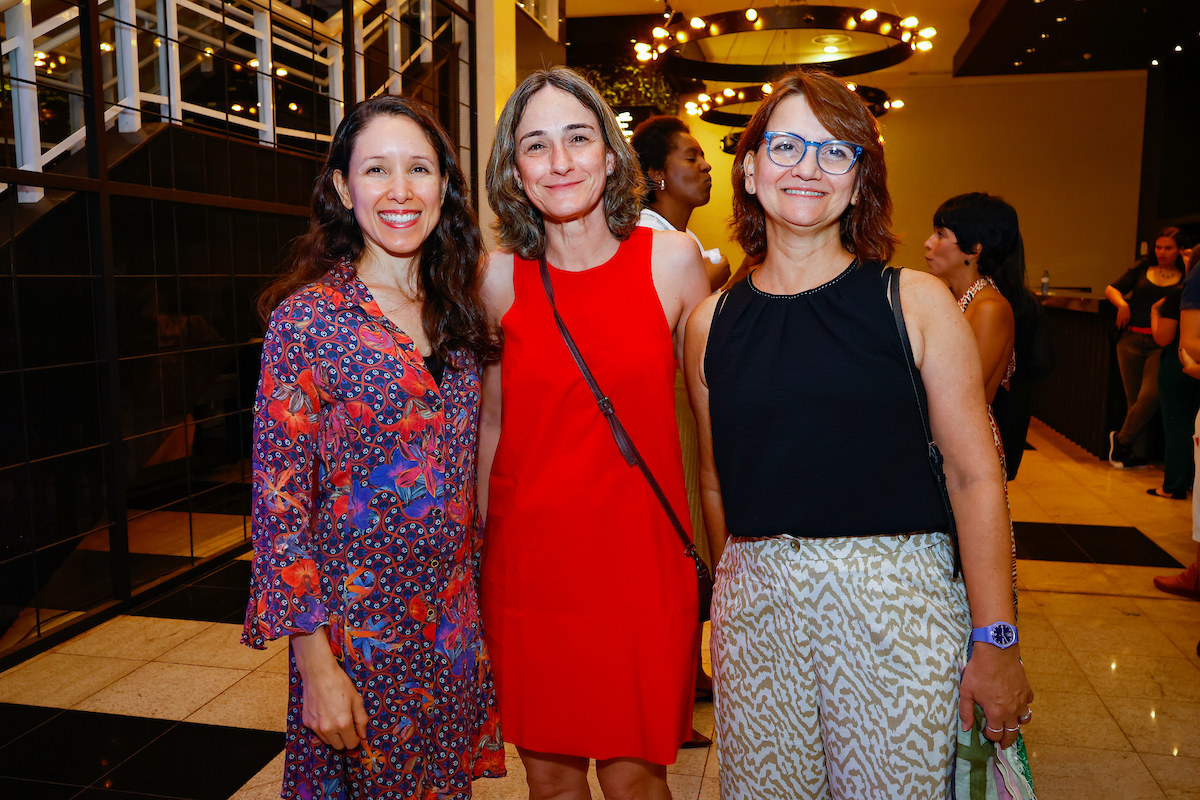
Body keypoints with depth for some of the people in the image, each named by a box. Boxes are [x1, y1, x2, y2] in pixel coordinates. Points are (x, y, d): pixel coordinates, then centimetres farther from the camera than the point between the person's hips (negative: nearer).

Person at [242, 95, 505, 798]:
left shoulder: (456, 313, 3)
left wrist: (473, 596, 10)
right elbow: (280, 499, -14)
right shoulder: (308, 318, -14)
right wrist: (316, 667, -15)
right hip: (358, 626, -5)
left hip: (455, 622, 5)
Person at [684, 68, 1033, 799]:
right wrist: (730, 594, 11)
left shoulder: (915, 302, -3)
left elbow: (976, 476, -5)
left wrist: (995, 642, -6)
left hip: (894, 601, -2)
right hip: (757, 602, 2)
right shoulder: (712, 322, 3)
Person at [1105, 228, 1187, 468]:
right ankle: (1136, 455, 13)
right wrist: (1122, 303, -4)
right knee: (1134, 399, 4)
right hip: (1131, 340, 2)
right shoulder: (1142, 269, 12)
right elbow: (1111, 289, 14)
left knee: (1149, 396, -17)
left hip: (1161, 345, -2)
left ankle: (1121, 439, 4)